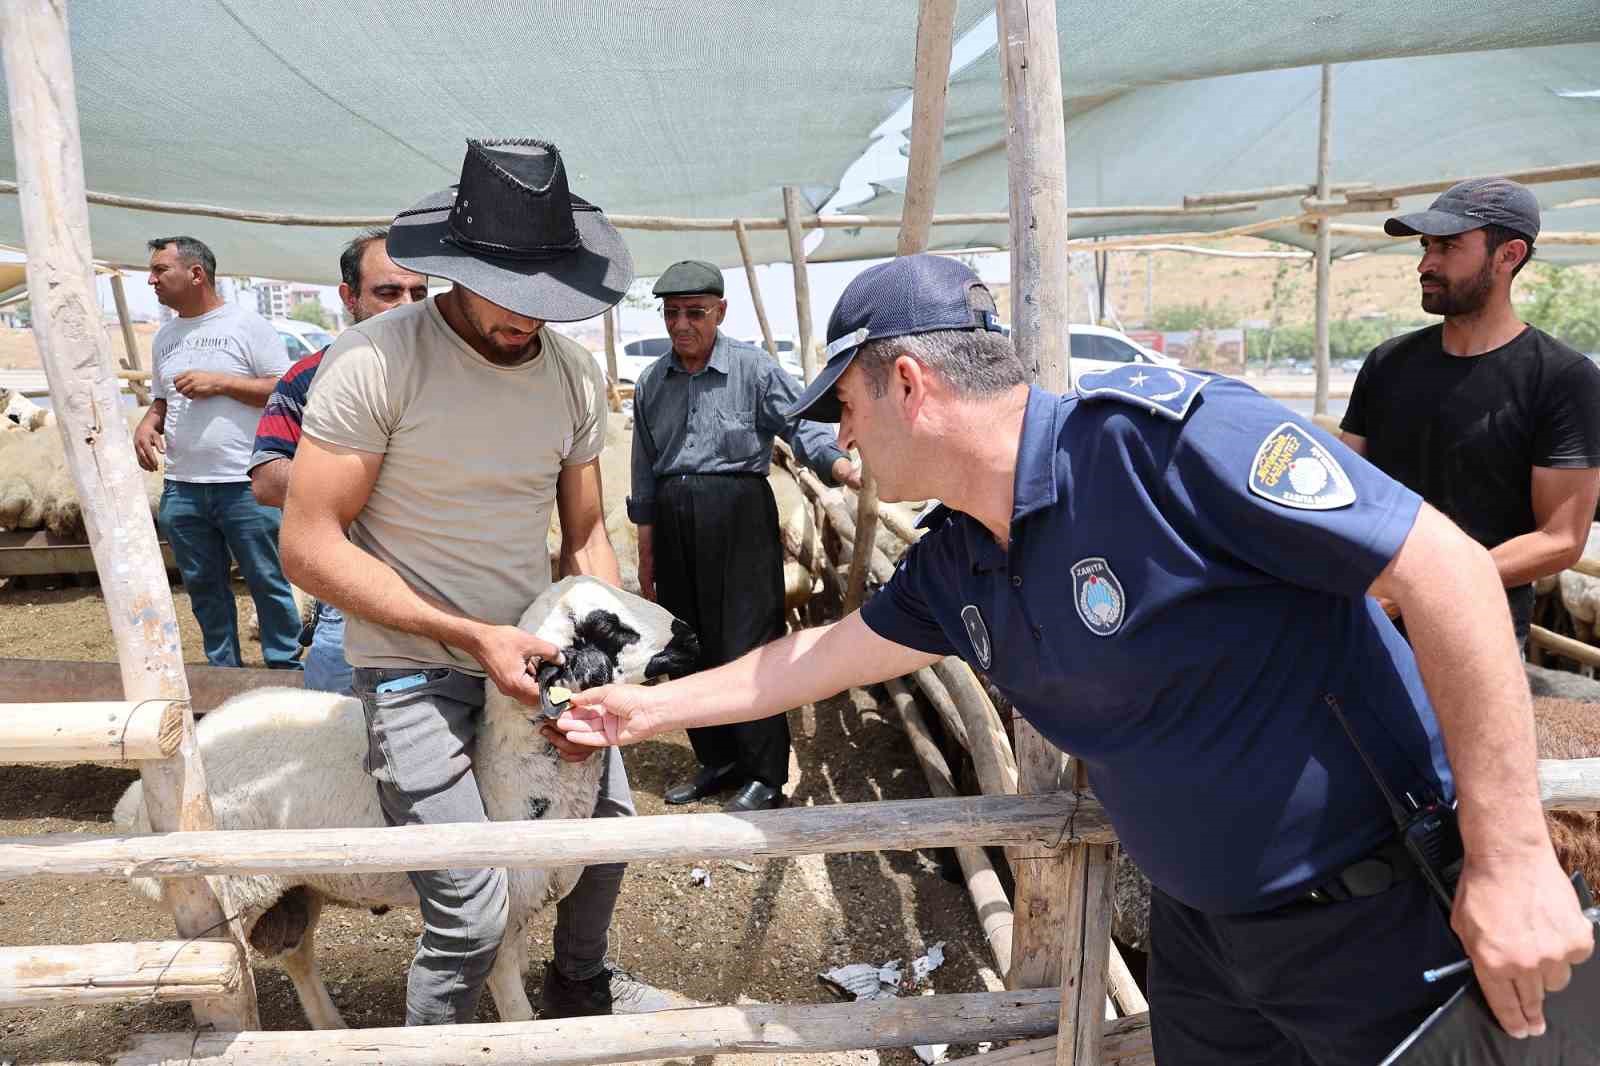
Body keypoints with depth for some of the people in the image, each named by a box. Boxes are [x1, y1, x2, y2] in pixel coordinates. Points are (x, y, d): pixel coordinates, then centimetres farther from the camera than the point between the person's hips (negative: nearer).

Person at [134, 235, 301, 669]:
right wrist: (146, 425, 2)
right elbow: (162, 400, 23)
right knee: (204, 587, 12)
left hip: (245, 484, -6)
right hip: (181, 487, 6)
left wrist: (221, 382, -14)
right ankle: (224, 671, 25)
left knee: (268, 581, 0)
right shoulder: (164, 337, 15)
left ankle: (285, 668, 12)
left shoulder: (247, 324, -3)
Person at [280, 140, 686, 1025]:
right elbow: (308, 544, -18)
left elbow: (585, 535, 5)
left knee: (612, 822, 17)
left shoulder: (576, 376, -1)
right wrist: (471, 636, -24)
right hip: (416, 667, -6)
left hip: (533, 647, 6)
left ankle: (580, 982, 48)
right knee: (474, 914, -11)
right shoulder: (375, 361, -18)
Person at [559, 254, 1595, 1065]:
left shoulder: (1154, 429, -26)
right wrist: (655, 706, 19)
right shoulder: (955, 562, -1)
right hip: (1199, 918, 7)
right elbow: (826, 652, 13)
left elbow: (1449, 568, -25)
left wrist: (1511, 859, -24)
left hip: (1377, 916, -7)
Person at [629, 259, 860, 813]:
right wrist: (646, 556, 14)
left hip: (740, 515, -5)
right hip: (675, 522, 6)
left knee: (748, 642, -4)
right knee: (689, 648, 12)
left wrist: (843, 467, -34)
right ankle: (717, 761, 28)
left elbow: (802, 426, -13)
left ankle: (765, 773, 10)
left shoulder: (754, 368, -5)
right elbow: (645, 478, 14)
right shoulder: (651, 383, 9)